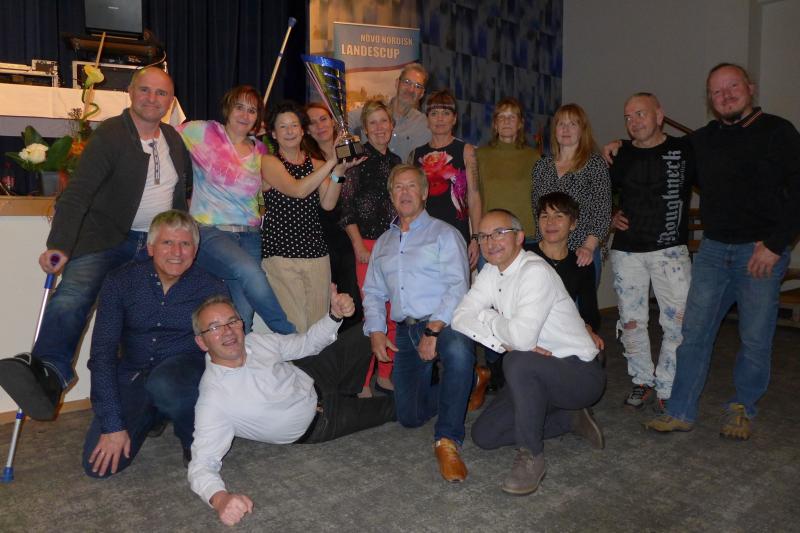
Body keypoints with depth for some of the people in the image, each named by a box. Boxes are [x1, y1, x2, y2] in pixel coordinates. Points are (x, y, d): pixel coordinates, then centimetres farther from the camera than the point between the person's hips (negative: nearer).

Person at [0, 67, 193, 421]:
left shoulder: (175, 139, 11)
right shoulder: (109, 135, -7)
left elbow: (187, 181, 28)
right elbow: (78, 192, -16)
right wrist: (59, 245, -27)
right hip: (106, 239, -5)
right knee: (72, 295, -30)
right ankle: (50, 372, -45)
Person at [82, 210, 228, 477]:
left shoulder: (212, 288, -9)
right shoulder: (120, 282, -6)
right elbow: (102, 354, -8)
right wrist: (112, 425, -14)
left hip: (185, 373, -2)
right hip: (133, 376, 3)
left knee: (164, 385, -37)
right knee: (100, 464, -12)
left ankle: (196, 443, -5)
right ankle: (151, 418, 19)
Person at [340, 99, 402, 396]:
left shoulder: (395, 160, 16)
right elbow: (346, 205, -8)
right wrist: (358, 245, -12)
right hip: (369, 243, -6)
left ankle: (385, 376, 20)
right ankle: (362, 382, 4)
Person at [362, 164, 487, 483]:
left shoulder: (443, 233, 4)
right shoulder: (383, 243, 21)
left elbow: (458, 286, -10)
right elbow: (373, 293, 19)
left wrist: (434, 329, -22)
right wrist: (375, 330, 1)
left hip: (444, 324, -5)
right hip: (406, 331, 5)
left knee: (457, 351, -41)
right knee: (410, 417, -3)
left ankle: (447, 441, -26)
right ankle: (467, 381, 24)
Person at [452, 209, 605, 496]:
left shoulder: (535, 271, -24)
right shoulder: (492, 272, 1)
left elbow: (523, 337, -35)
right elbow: (460, 316, -6)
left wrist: (489, 318, -14)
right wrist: (506, 341, -21)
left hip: (580, 374, -8)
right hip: (536, 376, 9)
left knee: (518, 362, -37)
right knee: (484, 435, 3)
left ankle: (531, 456, -16)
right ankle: (570, 418, 17)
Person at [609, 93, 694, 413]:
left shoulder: (685, 150, 1)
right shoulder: (619, 155, 8)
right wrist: (610, 218, 3)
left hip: (670, 250, -2)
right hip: (626, 251, 3)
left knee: (679, 322, -6)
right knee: (631, 321, 7)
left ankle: (667, 389, 9)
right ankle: (642, 382, 23)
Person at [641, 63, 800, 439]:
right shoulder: (702, 140, 12)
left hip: (761, 252, -4)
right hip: (713, 249, 4)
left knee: (755, 338, 5)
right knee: (694, 331, 2)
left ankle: (743, 409, 24)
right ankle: (681, 412, 10)